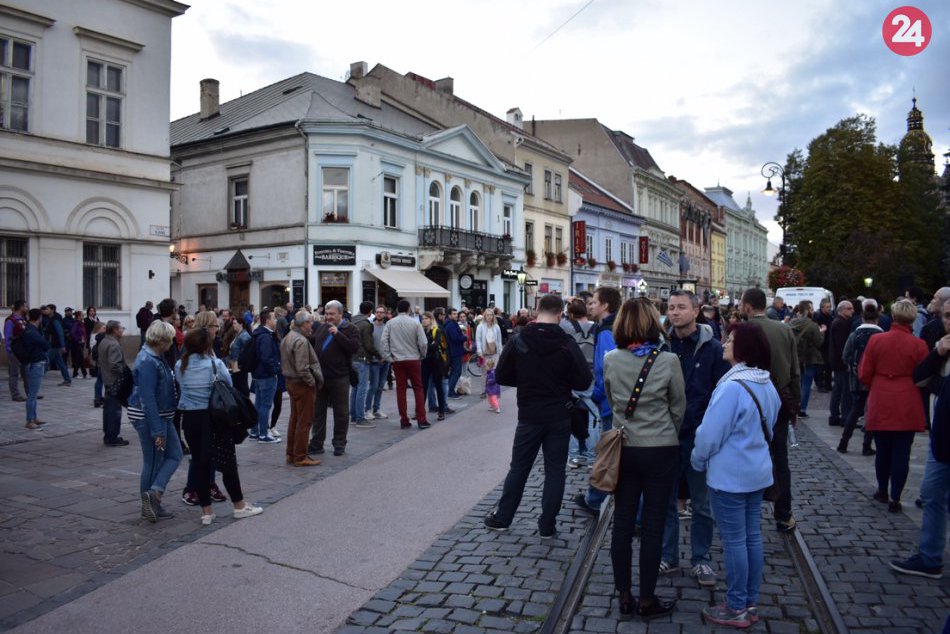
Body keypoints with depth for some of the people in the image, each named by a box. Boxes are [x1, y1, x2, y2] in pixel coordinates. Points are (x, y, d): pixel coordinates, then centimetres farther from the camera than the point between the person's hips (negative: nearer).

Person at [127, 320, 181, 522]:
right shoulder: (147, 362, -22)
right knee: (153, 462, 2)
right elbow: (148, 399, -25)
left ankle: (154, 492, 9)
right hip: (149, 417, -10)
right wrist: (157, 431, -24)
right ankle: (150, 502, 13)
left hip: (162, 416, 10)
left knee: (174, 454, 11)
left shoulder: (156, 357, 8)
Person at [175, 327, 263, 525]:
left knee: (200, 464, 10)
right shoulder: (215, 364, -12)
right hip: (214, 417, -4)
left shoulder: (180, 366, 0)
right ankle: (240, 506, 15)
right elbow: (229, 386, -3)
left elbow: (180, 387, 6)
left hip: (190, 418, 4)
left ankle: (206, 512, 14)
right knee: (227, 462, 6)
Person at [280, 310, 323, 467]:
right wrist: (313, 383, -15)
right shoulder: (301, 341, -21)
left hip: (291, 382, 10)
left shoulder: (287, 338, 10)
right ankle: (300, 457, 5)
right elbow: (302, 369, -26)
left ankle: (291, 454, 26)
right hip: (303, 385, -10)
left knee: (294, 419, 18)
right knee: (304, 422, -1)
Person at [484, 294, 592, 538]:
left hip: (529, 416, 1)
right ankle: (547, 525, 14)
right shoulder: (567, 344, -11)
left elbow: (501, 376, -4)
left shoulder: (517, 340, -8)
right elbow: (583, 381, -10)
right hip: (560, 417, -1)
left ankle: (502, 517, 24)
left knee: (519, 467, 15)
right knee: (555, 470, 10)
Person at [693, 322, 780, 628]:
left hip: (730, 475, -9)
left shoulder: (732, 387, -24)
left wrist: (697, 460, -3)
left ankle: (736, 609, 14)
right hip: (757, 471, 9)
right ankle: (751, 603, 27)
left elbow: (711, 433, -20)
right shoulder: (768, 385, 4)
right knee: (752, 536, 15)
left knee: (734, 540, 2)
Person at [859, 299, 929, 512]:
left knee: (883, 450, 15)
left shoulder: (876, 340, -7)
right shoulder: (919, 345, -9)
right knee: (901, 453, 5)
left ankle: (882, 491, 30)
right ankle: (895, 499, 7)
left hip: (880, 405, 1)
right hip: (907, 407, -1)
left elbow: (864, 375, -2)